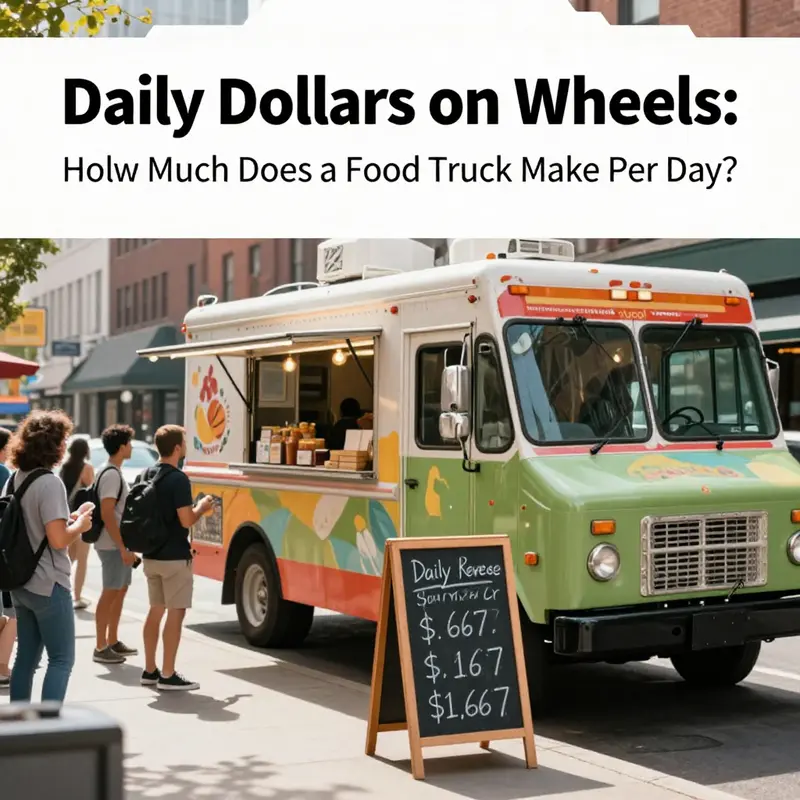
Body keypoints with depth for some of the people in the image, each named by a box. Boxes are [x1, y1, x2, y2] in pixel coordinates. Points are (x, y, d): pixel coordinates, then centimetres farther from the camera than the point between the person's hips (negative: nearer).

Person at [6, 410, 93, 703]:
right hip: (48, 585, -8)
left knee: (26, 657, 15)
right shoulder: (50, 483, -18)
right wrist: (80, 524, -5)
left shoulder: (15, 479, 7)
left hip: (21, 583, 8)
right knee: (61, 659, 0)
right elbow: (58, 540, -23)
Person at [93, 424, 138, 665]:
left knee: (120, 590, 15)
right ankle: (101, 648, 0)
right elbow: (107, 514, -22)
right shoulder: (111, 475, -17)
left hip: (119, 543, 10)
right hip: (113, 545, -10)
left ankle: (113, 642, 23)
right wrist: (122, 547, -23)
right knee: (110, 593, -5)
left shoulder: (114, 472, 13)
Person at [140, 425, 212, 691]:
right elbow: (186, 520, -21)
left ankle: (150, 670, 20)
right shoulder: (178, 479, -18)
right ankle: (168, 675, -1)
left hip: (151, 555, 8)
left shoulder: (145, 476, 8)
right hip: (174, 557, -8)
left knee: (156, 611, 15)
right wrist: (202, 507, -2)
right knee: (175, 613, -2)